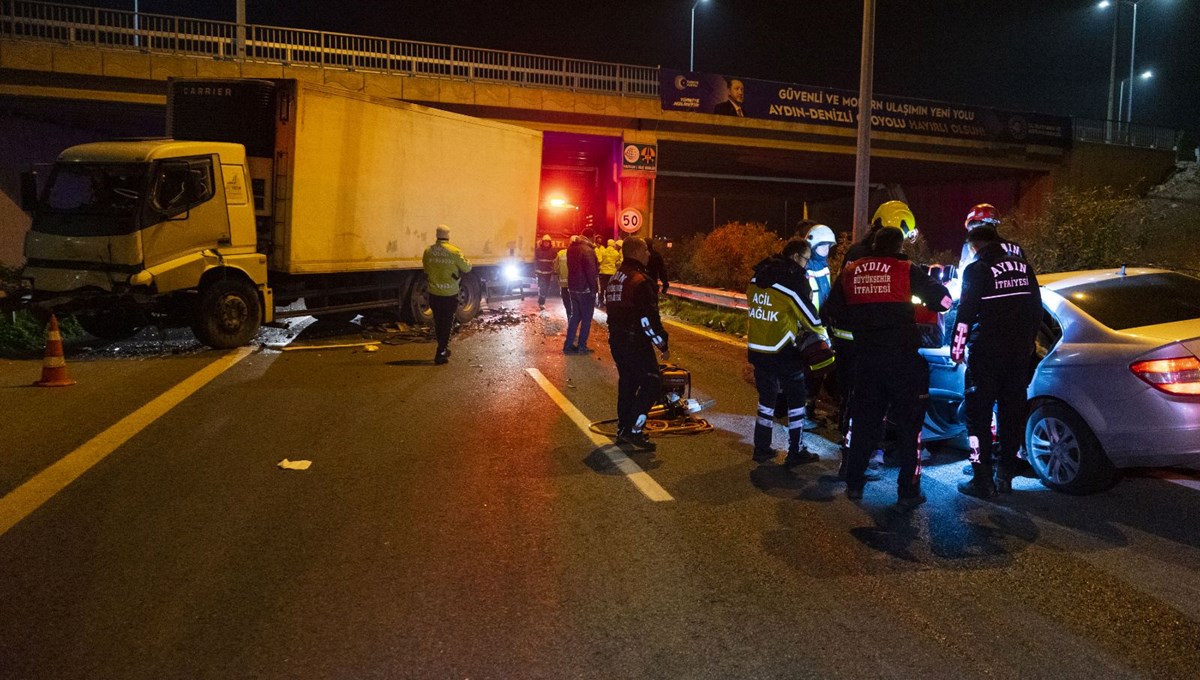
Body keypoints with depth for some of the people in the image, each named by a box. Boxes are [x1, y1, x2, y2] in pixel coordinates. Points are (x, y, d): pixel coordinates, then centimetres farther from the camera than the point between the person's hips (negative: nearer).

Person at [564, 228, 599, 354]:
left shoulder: (571, 247, 7)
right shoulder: (588, 250, -19)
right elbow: (591, 272, -20)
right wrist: (594, 288, -10)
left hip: (572, 287, 8)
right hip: (585, 289, -8)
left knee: (574, 316, 15)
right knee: (586, 318, 3)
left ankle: (568, 345, 14)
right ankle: (582, 346, 6)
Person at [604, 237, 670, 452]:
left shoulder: (615, 278, 13)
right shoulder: (640, 281, -18)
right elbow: (648, 319, -21)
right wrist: (663, 345, -13)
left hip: (617, 341, 10)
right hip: (636, 343, -9)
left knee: (627, 383, 16)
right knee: (651, 384, -3)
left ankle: (623, 431, 22)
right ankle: (634, 431, -7)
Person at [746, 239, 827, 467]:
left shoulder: (758, 276, 6)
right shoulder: (793, 280, -14)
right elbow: (808, 314, -10)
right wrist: (823, 335, 8)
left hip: (756, 348, 7)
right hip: (783, 352, -6)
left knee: (766, 397, 17)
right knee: (796, 399, 7)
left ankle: (761, 448, 21)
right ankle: (795, 452, 11)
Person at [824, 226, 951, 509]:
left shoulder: (850, 271, 4)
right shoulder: (906, 270, -6)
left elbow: (834, 309, 10)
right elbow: (943, 299, -2)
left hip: (866, 356, 4)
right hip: (902, 356, -3)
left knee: (864, 421, 16)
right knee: (909, 424, 7)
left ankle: (854, 484, 21)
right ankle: (908, 491, 9)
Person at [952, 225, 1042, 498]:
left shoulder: (976, 270, -8)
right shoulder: (1023, 267, 10)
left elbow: (965, 313, -10)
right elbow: (1036, 309, 14)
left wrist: (957, 349, 0)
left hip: (986, 353, -6)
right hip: (1019, 353, 6)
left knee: (978, 414, 1)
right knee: (1013, 413, 13)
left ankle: (983, 481, -1)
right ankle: (1006, 476, 20)